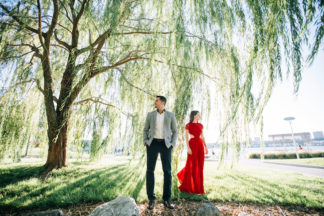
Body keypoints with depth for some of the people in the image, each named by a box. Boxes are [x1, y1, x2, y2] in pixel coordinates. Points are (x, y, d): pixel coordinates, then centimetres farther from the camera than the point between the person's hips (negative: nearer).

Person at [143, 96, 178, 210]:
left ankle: (167, 200, 11)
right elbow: (146, 130, 13)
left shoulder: (171, 115, 8)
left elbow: (175, 131, 9)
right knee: (150, 170, -4)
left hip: (165, 144, 0)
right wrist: (145, 142, -3)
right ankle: (151, 199, 11)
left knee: (167, 171, -3)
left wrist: (172, 144, -4)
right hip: (153, 143, 1)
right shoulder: (150, 114, 10)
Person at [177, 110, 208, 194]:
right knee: (191, 166, 0)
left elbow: (202, 137, 13)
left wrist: (206, 147, 7)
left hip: (200, 146, 5)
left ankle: (198, 187, 24)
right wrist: (188, 148, -16)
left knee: (199, 167, 7)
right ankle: (187, 186, 18)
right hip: (192, 145, -5)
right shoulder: (188, 125, -3)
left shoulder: (200, 125, 12)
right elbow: (186, 137, -7)